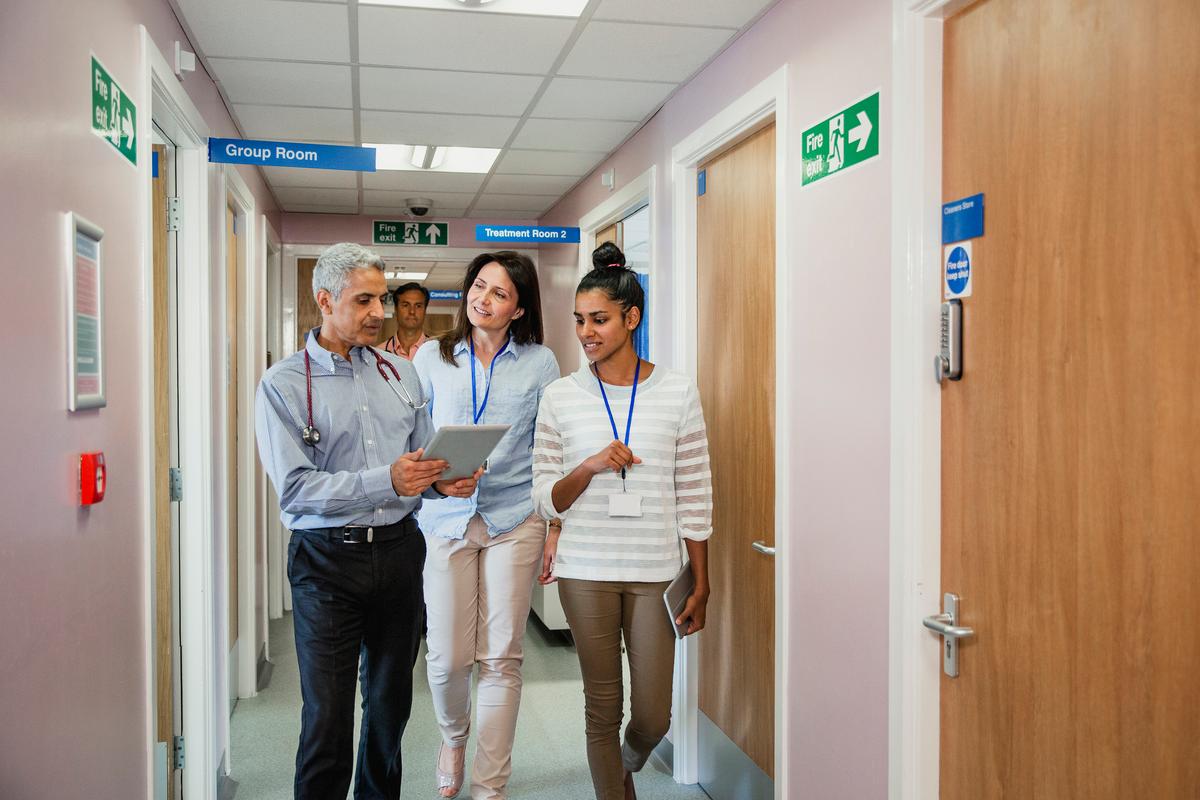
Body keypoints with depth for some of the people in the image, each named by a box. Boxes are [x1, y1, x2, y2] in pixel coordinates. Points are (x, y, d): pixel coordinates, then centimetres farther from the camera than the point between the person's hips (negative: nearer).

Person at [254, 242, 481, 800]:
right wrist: (387, 481, -24)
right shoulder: (283, 386, -6)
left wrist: (443, 482, -9)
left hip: (399, 550, 5)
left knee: (391, 700, 17)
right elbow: (294, 487, -15)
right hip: (328, 559, -4)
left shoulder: (400, 372, 10)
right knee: (328, 716, 1)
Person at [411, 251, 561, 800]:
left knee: (501, 658, 3)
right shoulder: (432, 357, 6)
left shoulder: (539, 363, 5)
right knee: (447, 656, 3)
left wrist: (556, 526, 2)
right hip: (445, 518, 1)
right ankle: (453, 738, 36)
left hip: (514, 519, 0)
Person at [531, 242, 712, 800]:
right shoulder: (560, 397, 1)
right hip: (585, 571, 0)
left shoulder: (678, 392, -1)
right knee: (603, 708, 8)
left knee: (653, 716, 7)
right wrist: (590, 467, -16)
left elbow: (694, 499, 3)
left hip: (655, 572, 0)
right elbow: (546, 500, 3)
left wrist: (701, 586, 3)